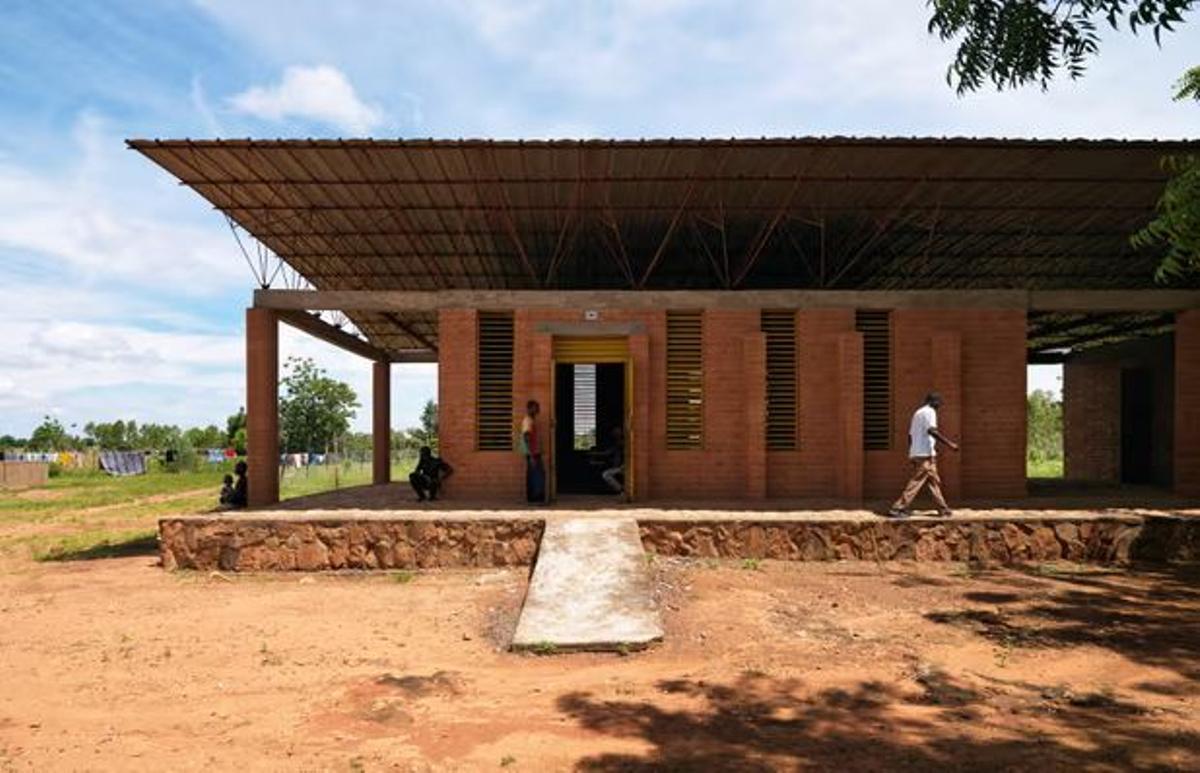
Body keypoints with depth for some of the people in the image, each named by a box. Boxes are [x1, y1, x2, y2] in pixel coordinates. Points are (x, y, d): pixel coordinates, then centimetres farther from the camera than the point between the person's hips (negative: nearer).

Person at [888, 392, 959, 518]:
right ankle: (897, 509, -11)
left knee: (934, 481, 14)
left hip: (916, 453, 10)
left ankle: (943, 510, 19)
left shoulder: (918, 412, 20)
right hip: (926, 454, -10)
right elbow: (932, 430, -24)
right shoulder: (929, 412, -7)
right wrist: (949, 443, -24)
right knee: (916, 482, -8)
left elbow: (910, 434, 20)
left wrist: (912, 454, 25)